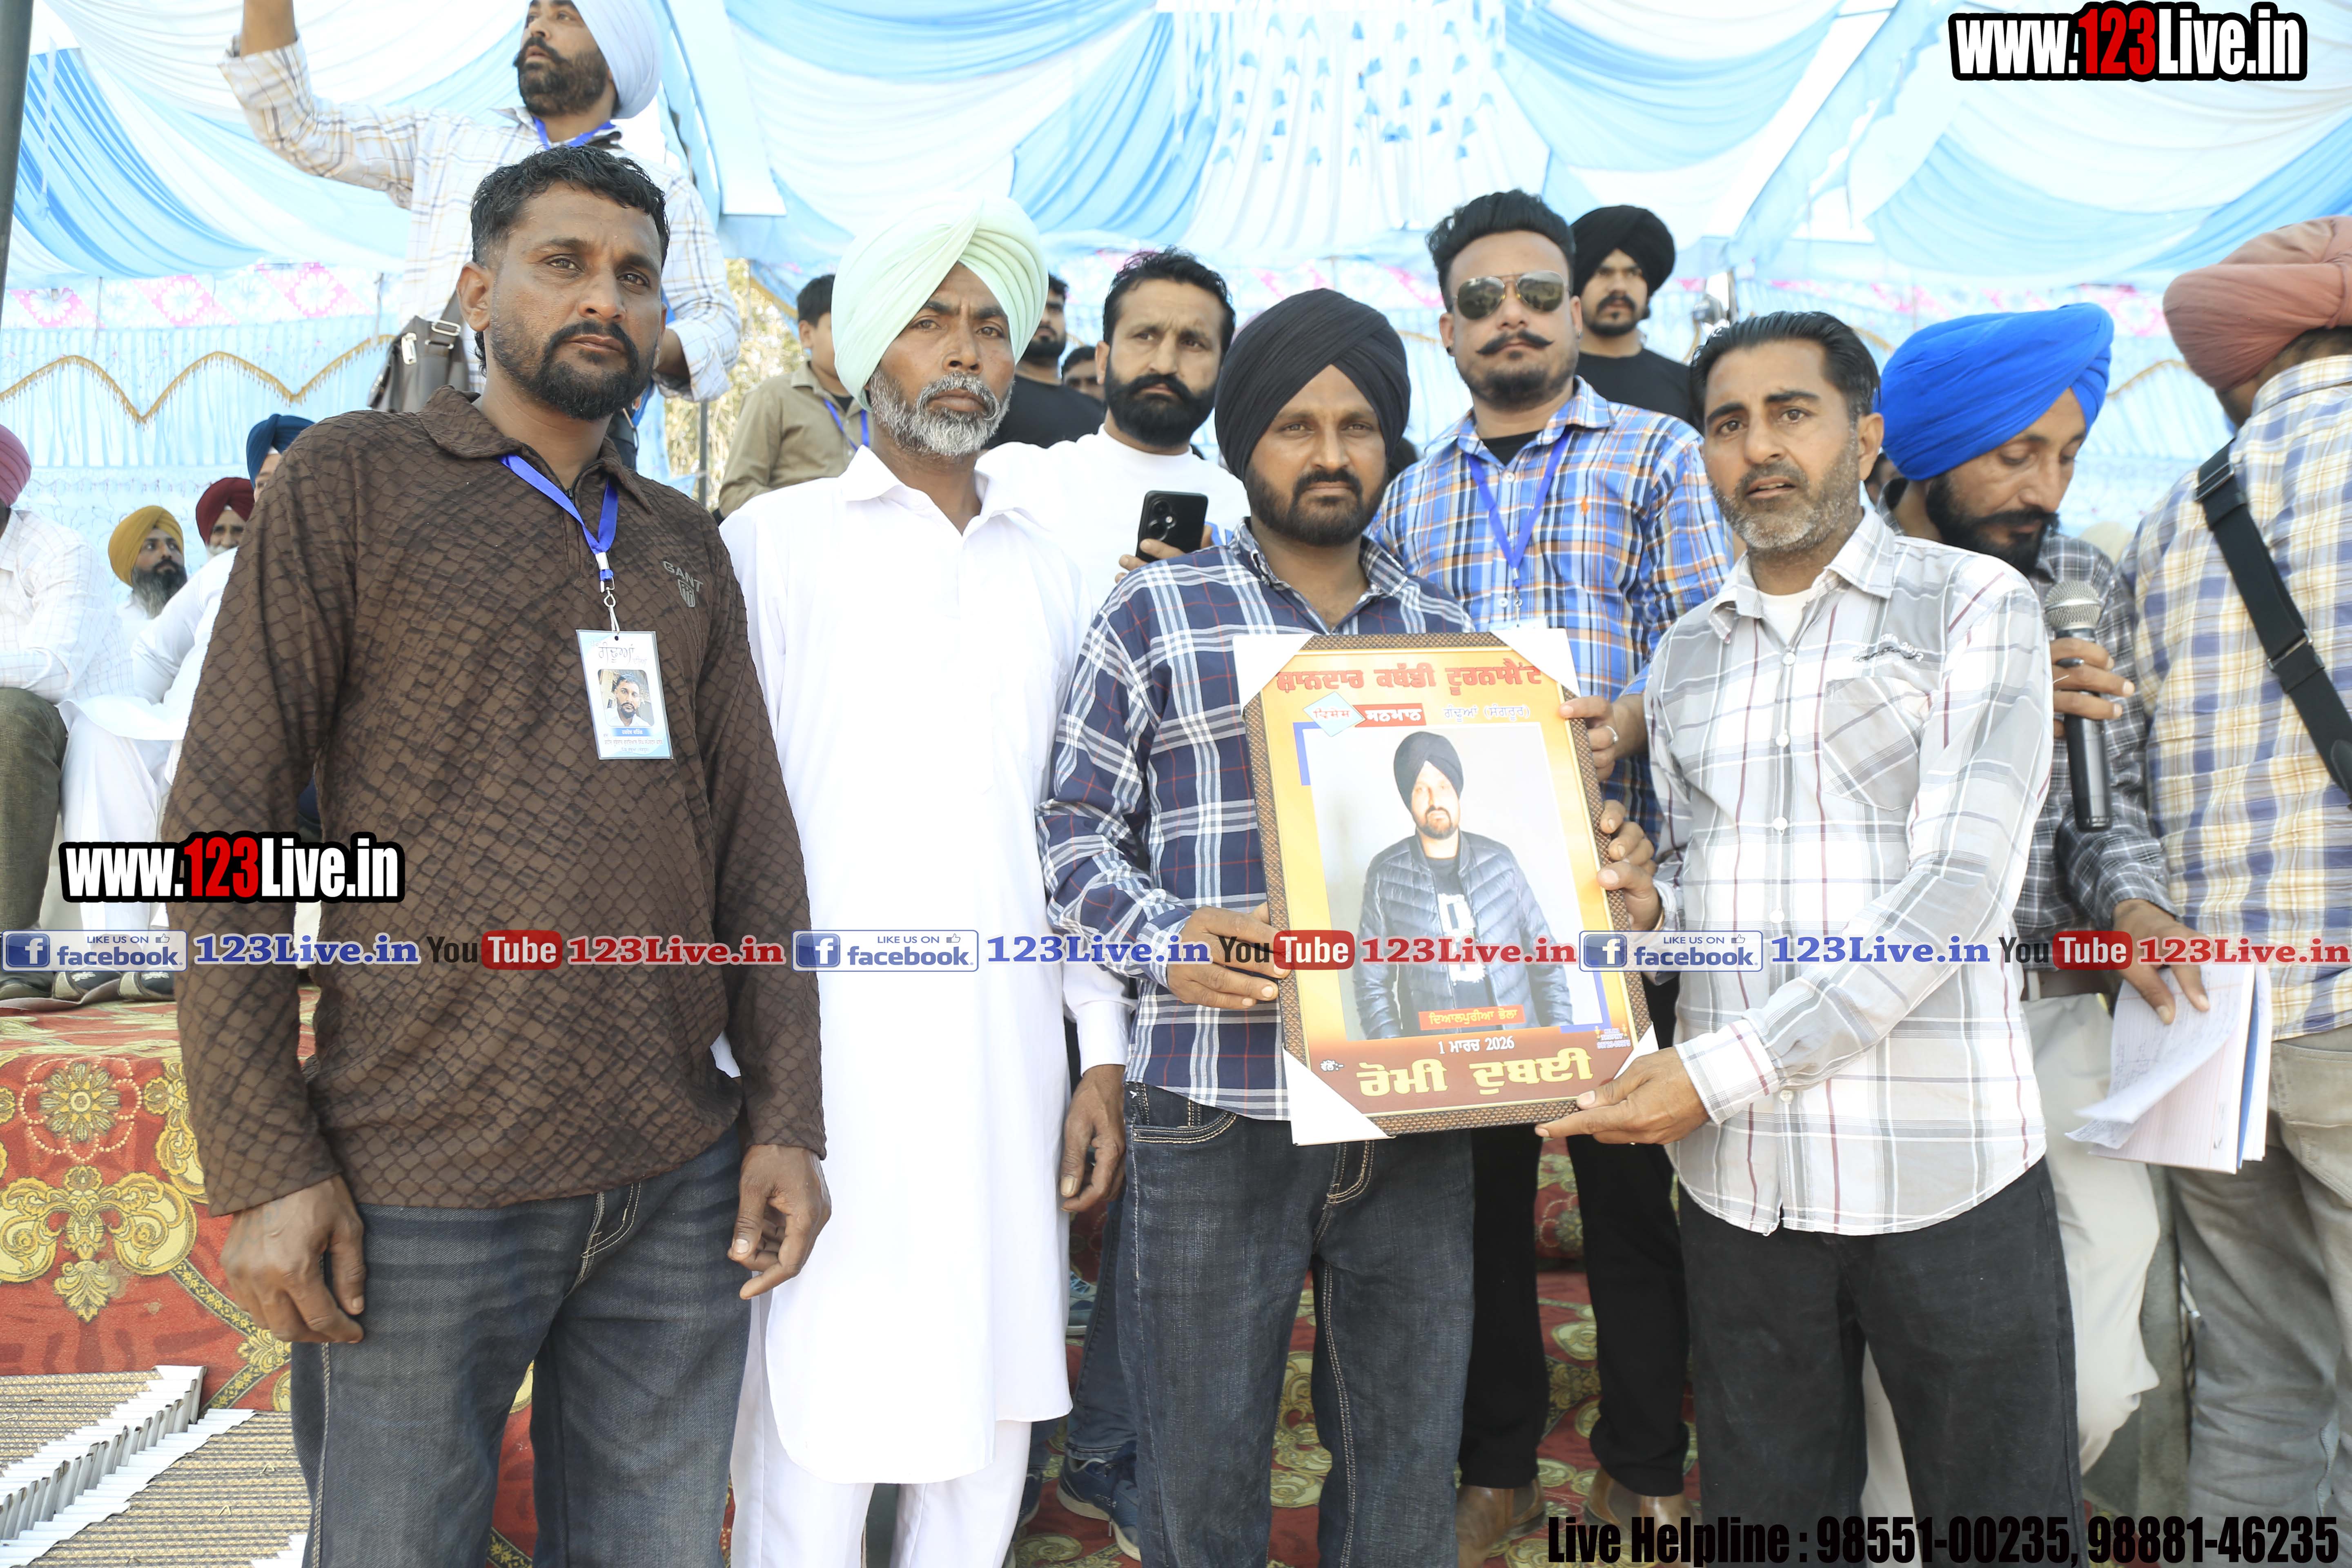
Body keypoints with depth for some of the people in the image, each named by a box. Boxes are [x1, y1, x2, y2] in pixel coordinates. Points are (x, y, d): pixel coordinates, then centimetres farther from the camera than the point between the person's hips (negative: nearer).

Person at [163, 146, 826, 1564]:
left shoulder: (689, 548, 13)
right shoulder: (354, 481, 1)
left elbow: (753, 837, 10)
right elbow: (225, 819, -4)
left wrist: (787, 1116, 2)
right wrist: (262, 1164, -9)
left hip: (682, 1184, 4)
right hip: (419, 1194, -3)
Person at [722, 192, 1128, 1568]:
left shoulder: (1048, 567, 13)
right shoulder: (779, 540, 1)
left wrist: (1105, 1053, 9)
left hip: (1009, 1053, 4)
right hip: (825, 1053, -3)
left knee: (993, 1412, 11)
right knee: (818, 1426, 2)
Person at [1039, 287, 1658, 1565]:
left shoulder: (1442, 633, 14)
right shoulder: (1154, 615, 3)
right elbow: (1073, 826, -1)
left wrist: (1593, 868, -1)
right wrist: (1166, 937, -18)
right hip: (1218, 1110, -3)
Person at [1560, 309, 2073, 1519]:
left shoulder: (1974, 606, -3)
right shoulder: (1683, 657, 13)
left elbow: (1958, 887, -13)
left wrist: (1724, 1067, -18)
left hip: (1942, 1163, -4)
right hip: (1737, 1171, 4)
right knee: (1767, 1512, 15)